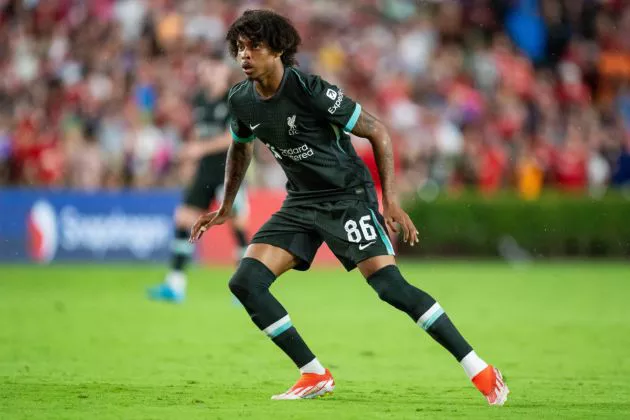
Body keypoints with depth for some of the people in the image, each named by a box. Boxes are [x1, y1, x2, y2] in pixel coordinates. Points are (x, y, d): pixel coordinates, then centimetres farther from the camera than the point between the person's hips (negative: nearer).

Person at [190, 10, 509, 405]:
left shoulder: (310, 89, -21)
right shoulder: (241, 100, -2)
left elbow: (377, 131, -15)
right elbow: (241, 147, 22)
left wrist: (391, 201, -17)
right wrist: (226, 208, 28)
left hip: (349, 197, -7)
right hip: (301, 203, 7)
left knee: (390, 286, -21)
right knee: (245, 282, -8)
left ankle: (480, 370, -13)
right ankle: (316, 376, 3)